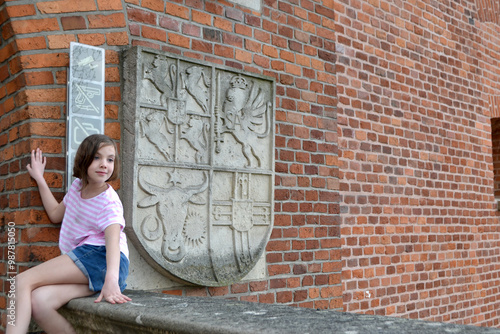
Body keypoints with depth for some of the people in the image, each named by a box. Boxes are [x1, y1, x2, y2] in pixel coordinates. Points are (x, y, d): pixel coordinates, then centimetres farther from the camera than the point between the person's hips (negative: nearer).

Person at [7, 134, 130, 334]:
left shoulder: (109, 202, -4)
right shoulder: (77, 185, 19)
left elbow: (113, 239, -22)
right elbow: (55, 214, 36)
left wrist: (111, 280, -39)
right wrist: (40, 179, 35)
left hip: (101, 257, -7)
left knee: (23, 281, -16)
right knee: (38, 302, -21)